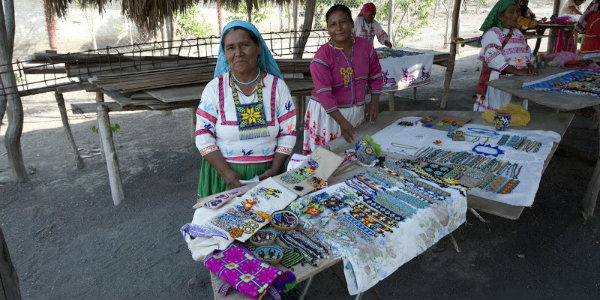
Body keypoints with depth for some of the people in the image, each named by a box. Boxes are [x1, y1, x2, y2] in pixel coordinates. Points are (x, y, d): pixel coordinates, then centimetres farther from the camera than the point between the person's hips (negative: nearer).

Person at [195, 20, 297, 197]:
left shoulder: (277, 86, 1)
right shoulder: (215, 88, -1)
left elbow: (288, 134, 0)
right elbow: (204, 137, -5)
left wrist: (274, 170, -13)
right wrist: (227, 172, -17)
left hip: (265, 174, 1)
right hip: (223, 173, 0)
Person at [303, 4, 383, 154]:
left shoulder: (365, 46, -2)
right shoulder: (322, 55, -17)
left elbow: (375, 74, 13)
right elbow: (324, 93, -23)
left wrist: (374, 101, 4)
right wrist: (342, 122, -30)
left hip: (356, 110, 4)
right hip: (327, 112, -4)